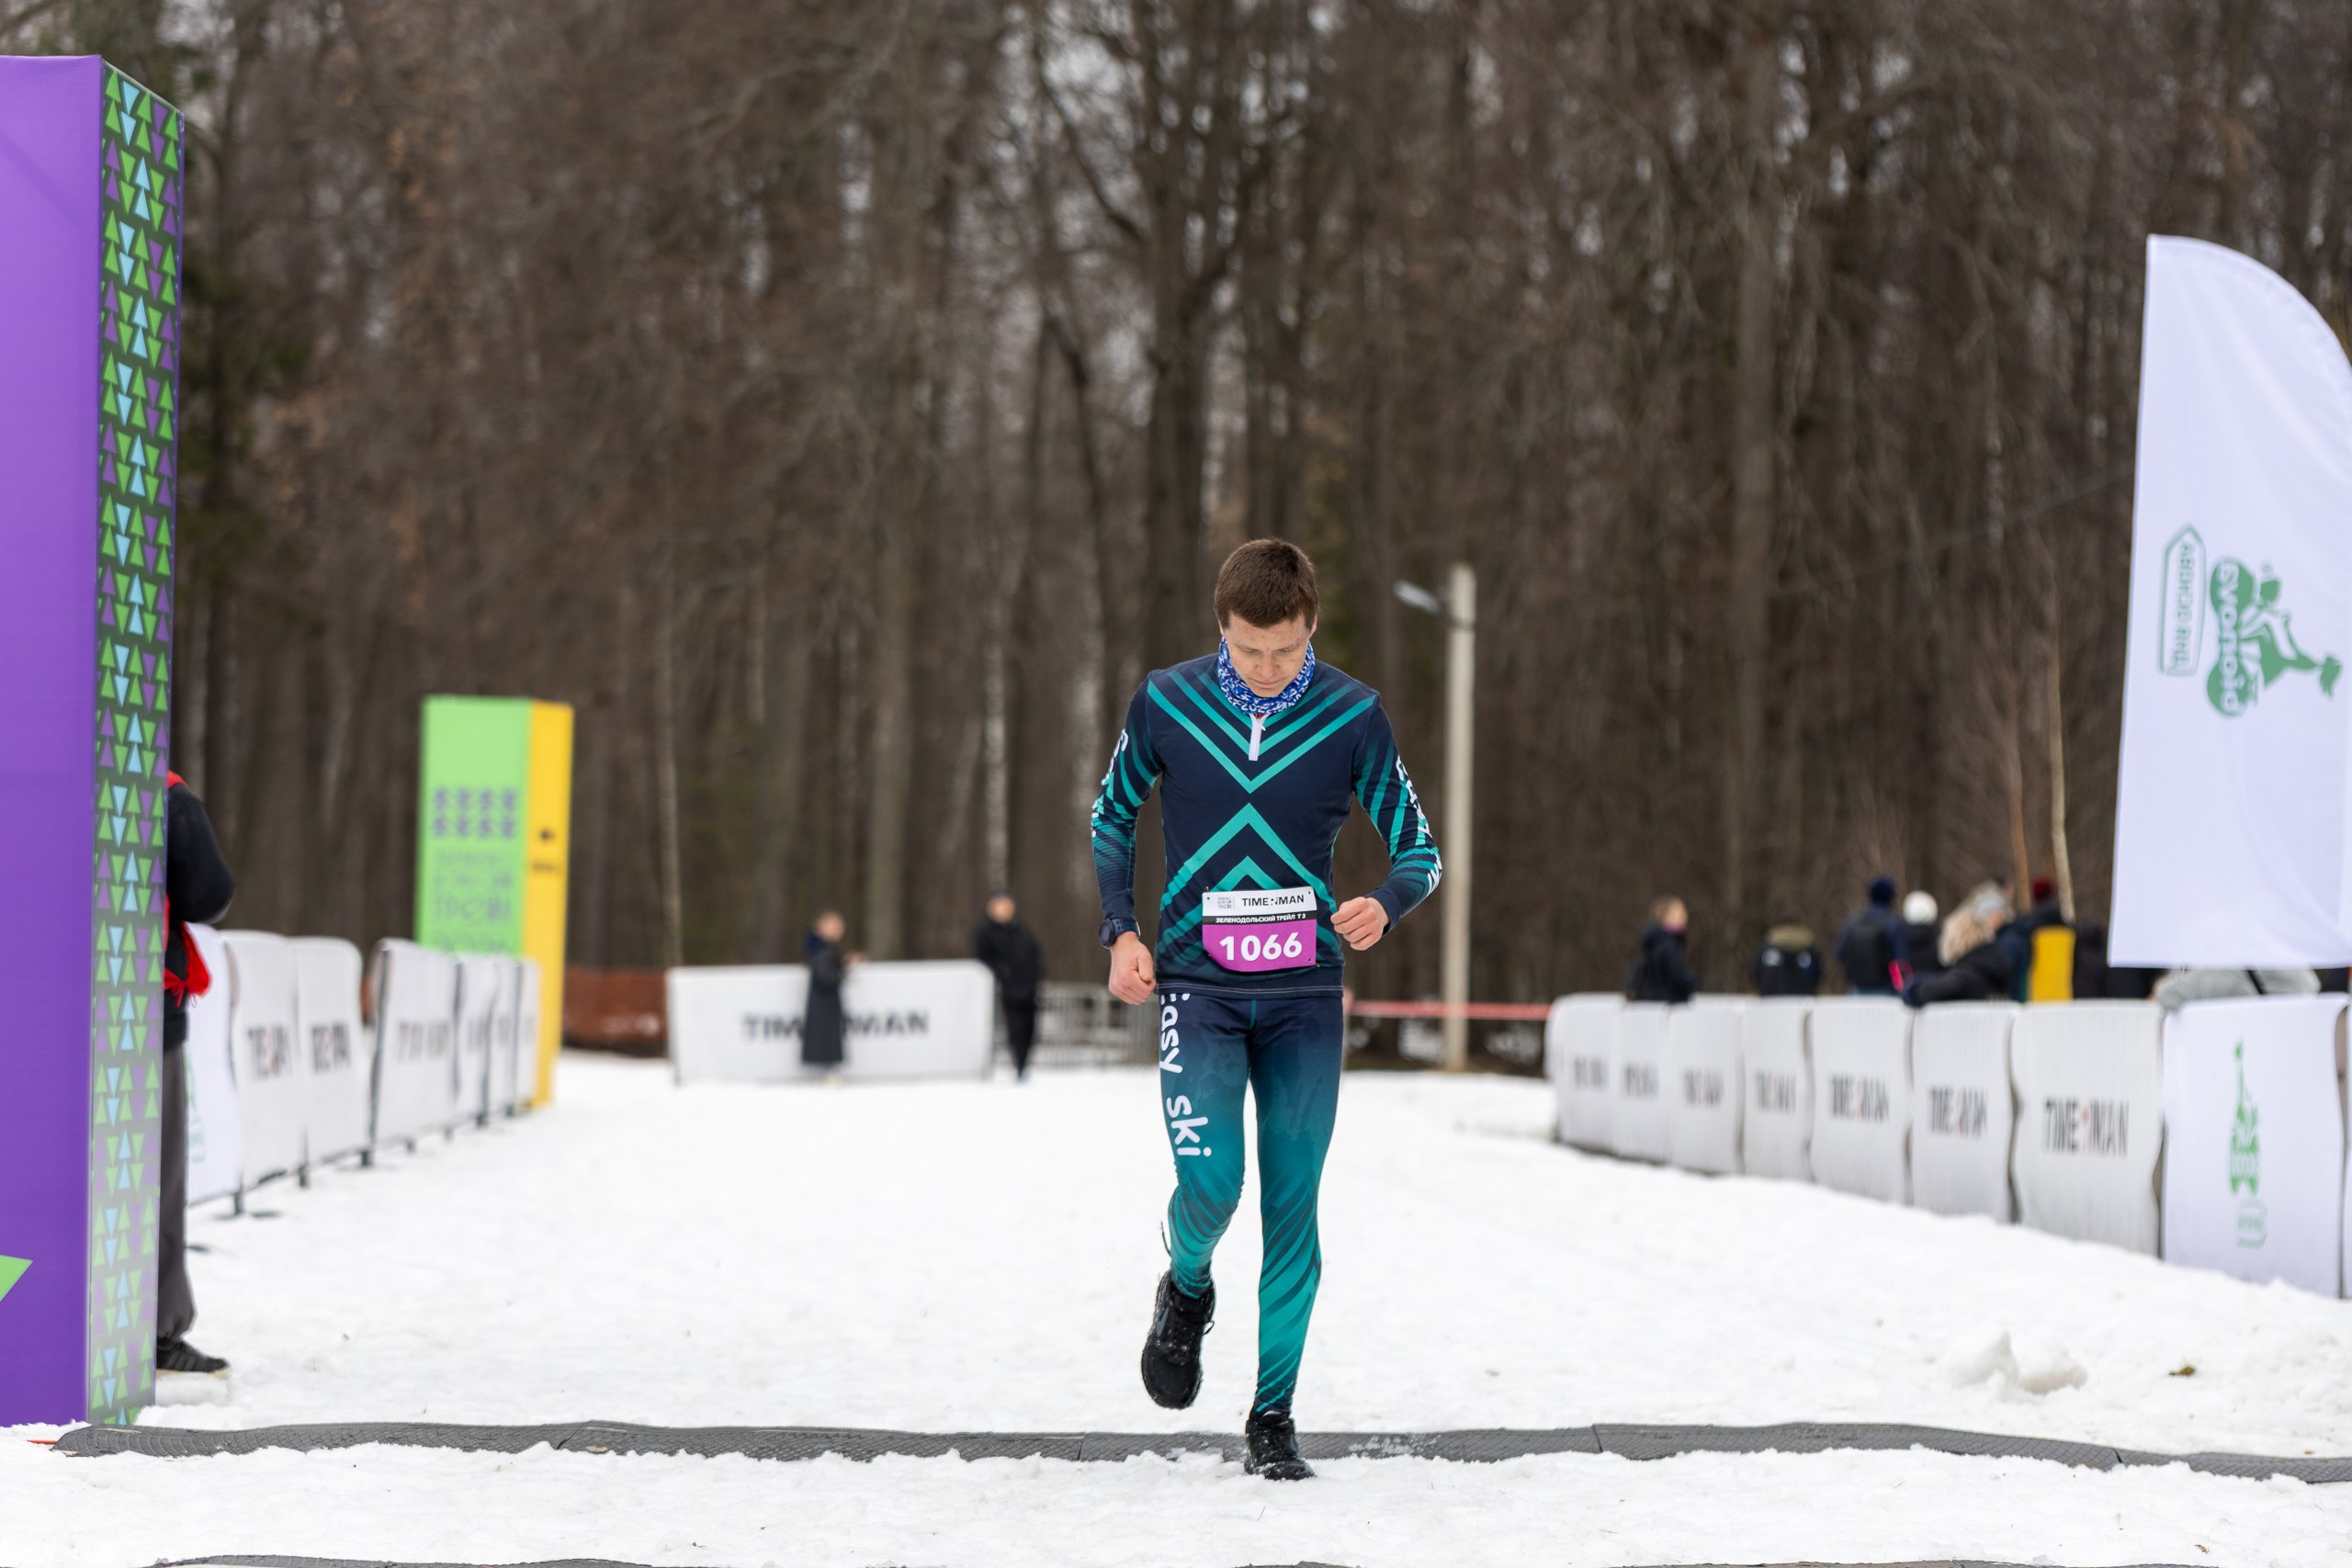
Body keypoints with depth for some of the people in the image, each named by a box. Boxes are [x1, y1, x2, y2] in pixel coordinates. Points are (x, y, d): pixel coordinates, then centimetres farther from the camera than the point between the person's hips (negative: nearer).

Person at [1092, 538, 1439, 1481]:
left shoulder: (1352, 715, -3)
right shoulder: (1166, 702, -1)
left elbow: (1418, 850, 3)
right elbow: (1112, 815, 14)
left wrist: (1384, 904, -19)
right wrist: (1121, 931, 1)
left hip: (1305, 995, 1)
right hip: (1196, 985, 0)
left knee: (1292, 1208, 0)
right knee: (1209, 1183, -16)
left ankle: (1273, 1418, 11)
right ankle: (1187, 1289, 19)